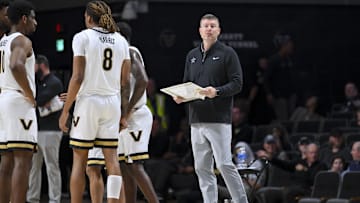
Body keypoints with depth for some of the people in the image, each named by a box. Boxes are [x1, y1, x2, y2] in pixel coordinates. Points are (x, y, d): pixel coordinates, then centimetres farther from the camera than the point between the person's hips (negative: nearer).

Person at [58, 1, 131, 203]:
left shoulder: (83, 37, -5)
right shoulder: (121, 40, 9)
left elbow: (77, 78, -11)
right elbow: (125, 82, 7)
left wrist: (65, 110, -6)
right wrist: (124, 114, 12)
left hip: (88, 102, -4)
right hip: (112, 103, 4)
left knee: (79, 160, 3)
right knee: (112, 158, 3)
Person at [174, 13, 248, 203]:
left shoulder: (227, 53, 0)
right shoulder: (192, 56, 18)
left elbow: (237, 84, -6)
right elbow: (186, 84, 23)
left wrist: (217, 91, -21)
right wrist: (180, 95, 2)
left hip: (219, 119, -6)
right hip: (197, 120, 6)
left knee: (224, 164, -11)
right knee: (202, 168, 5)